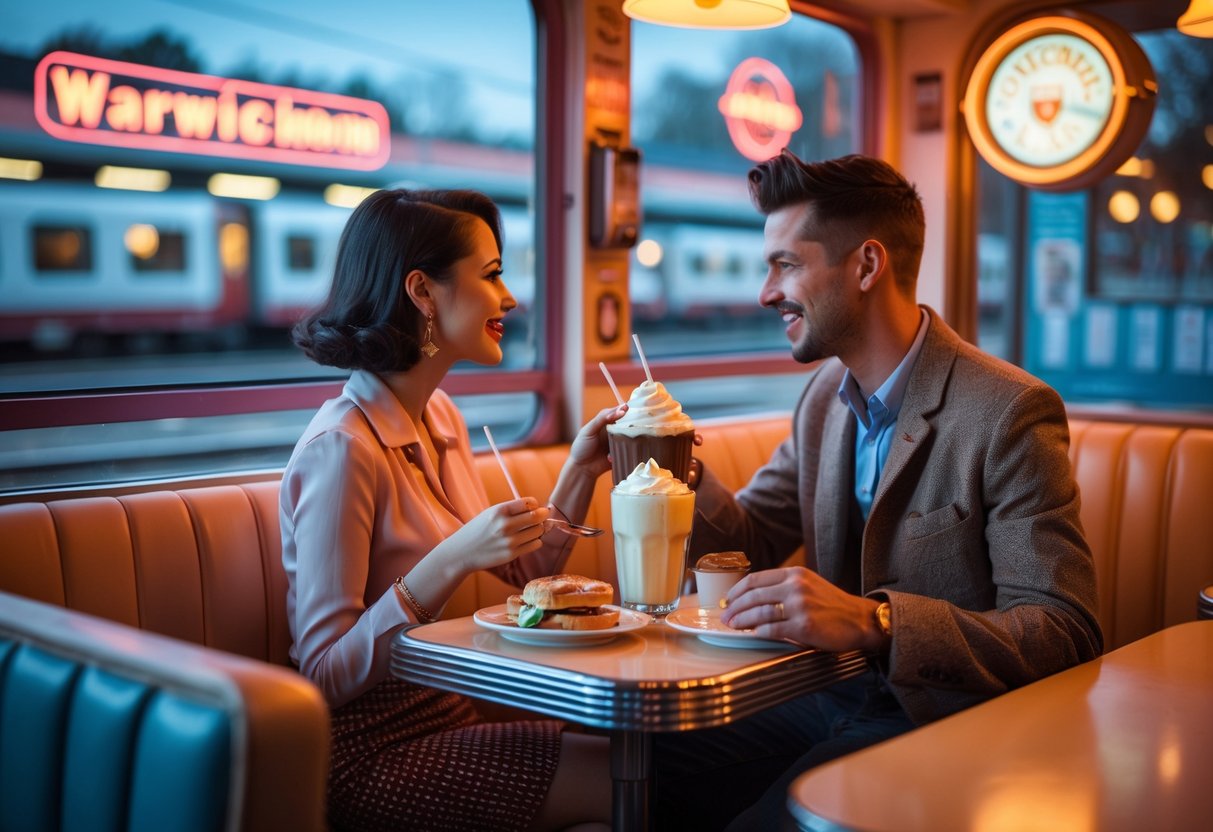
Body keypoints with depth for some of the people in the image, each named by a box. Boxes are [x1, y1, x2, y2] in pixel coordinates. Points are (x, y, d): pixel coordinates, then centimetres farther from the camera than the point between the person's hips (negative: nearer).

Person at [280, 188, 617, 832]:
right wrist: (452, 560, -30)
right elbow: (325, 675, -21)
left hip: (451, 718, 8)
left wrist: (579, 472, 1)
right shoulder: (343, 447, -20)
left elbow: (523, 572, 15)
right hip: (371, 751, -8)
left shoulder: (440, 418, 7)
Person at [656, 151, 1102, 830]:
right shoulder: (826, 393, 8)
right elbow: (750, 539, 14)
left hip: (941, 722, -6)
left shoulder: (1011, 413, -17)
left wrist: (873, 620, -35)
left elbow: (1066, 634, -22)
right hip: (829, 696, 6)